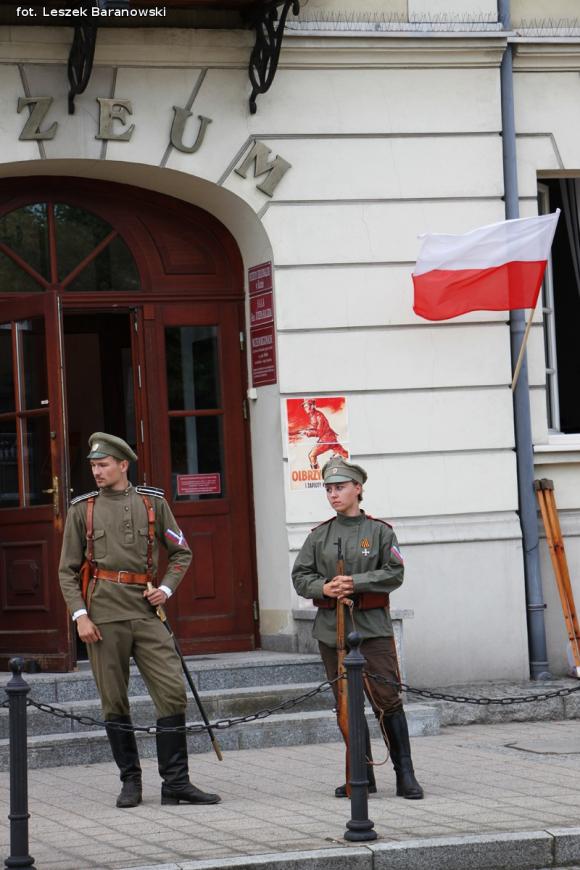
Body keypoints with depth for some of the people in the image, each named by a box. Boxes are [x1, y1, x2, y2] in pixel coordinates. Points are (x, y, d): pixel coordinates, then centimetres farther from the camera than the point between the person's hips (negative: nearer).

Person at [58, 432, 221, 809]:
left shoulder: (153, 503, 8)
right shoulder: (82, 509, 7)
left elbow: (182, 553, 15)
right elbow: (68, 570, 7)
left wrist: (167, 589, -1)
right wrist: (80, 615, -5)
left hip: (145, 609, 0)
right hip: (104, 614, 0)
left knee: (173, 692, -7)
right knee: (114, 703, 3)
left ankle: (176, 782, -3)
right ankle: (131, 781, 15)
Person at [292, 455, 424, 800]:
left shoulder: (379, 531, 0)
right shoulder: (320, 535, 9)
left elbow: (395, 574, -5)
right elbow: (300, 576, 8)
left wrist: (355, 583, -16)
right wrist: (324, 587, -12)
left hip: (372, 627, -3)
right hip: (331, 628, 4)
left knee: (388, 700, -9)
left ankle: (405, 775, -4)